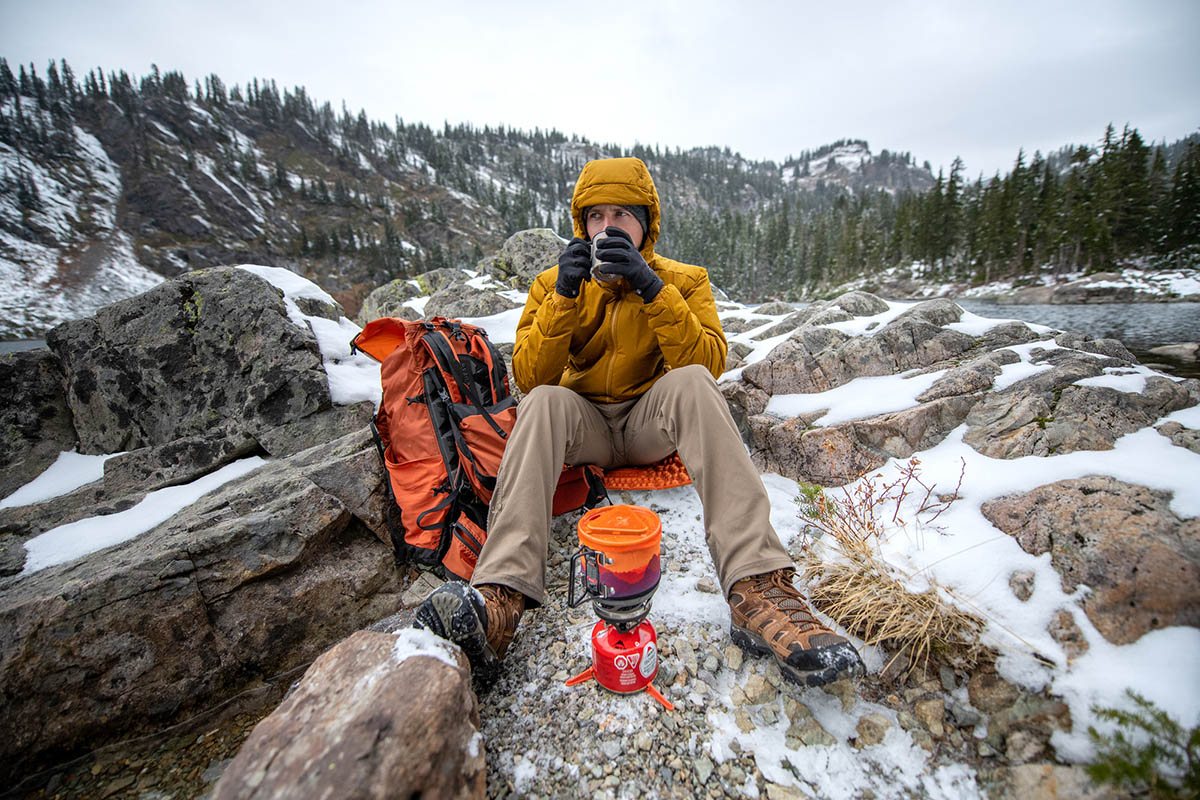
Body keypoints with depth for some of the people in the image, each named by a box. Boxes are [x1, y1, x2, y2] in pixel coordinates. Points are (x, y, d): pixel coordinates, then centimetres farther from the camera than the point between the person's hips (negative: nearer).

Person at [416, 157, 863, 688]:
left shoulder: (684, 280, 2)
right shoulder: (553, 282, 3)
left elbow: (709, 362, -15)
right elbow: (528, 377, -9)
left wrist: (653, 290, -24)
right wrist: (564, 296, -20)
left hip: (652, 424, 0)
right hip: (583, 422, 1)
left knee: (691, 381, -30)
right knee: (543, 403, -29)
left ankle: (756, 589, -40)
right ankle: (500, 598, -40)